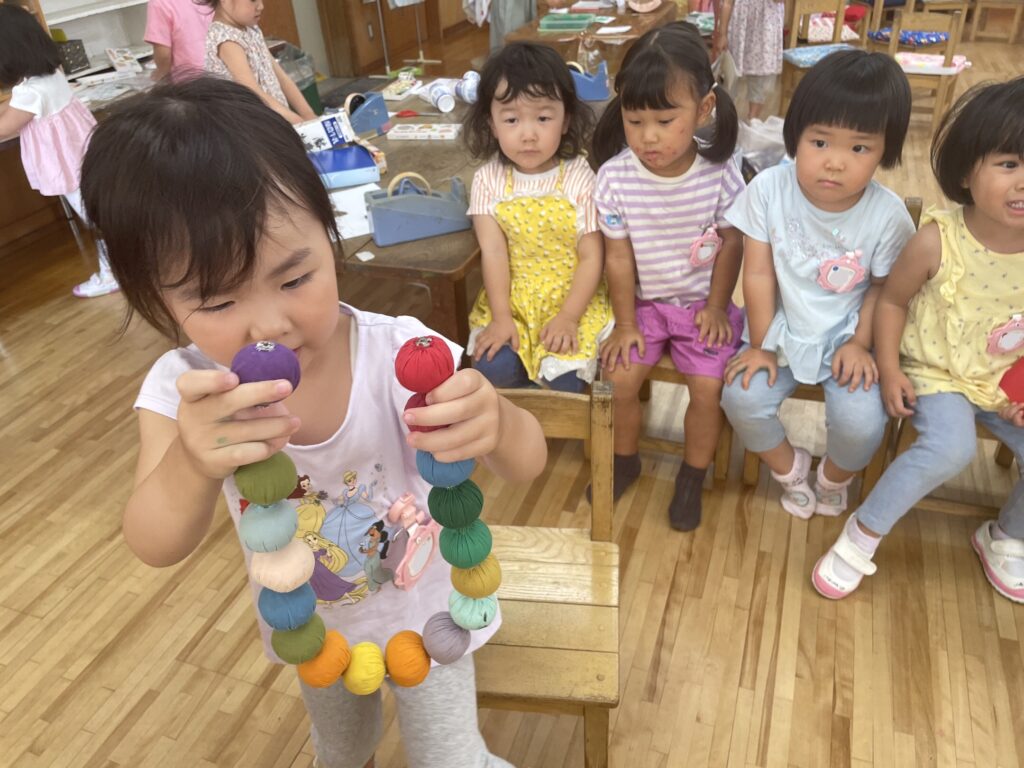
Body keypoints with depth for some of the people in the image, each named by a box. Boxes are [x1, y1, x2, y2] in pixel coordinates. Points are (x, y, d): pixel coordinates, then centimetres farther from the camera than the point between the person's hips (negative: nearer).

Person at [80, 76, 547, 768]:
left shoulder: (399, 352, -33)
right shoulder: (185, 391, -25)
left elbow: (527, 465, -32)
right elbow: (157, 548, -35)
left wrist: (493, 422, -57)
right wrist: (191, 463, -58)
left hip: (422, 609, -3)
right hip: (309, 626, 3)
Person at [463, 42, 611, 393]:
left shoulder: (580, 179, -12)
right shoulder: (488, 179, -6)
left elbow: (591, 258, -10)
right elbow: (493, 252, -10)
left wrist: (568, 317, -18)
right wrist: (500, 317, -16)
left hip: (571, 299, -2)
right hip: (511, 298, 2)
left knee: (563, 379, -19)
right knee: (492, 369, -17)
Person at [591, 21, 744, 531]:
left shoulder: (720, 172, -18)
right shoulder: (614, 177, -17)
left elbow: (732, 243, -5)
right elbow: (619, 257, -11)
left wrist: (717, 308, -4)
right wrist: (625, 324, -6)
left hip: (704, 302, -1)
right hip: (645, 301, 1)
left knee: (707, 388, -12)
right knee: (619, 380, -9)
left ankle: (692, 478, 15)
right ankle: (625, 460, 21)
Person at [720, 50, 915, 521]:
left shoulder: (887, 215, -17)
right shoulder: (768, 190, -18)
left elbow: (884, 286, -1)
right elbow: (758, 274, -12)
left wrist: (861, 343, -9)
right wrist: (761, 346, -9)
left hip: (844, 337, 0)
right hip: (782, 330, 1)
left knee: (862, 425, -19)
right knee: (742, 400, -20)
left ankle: (834, 477, 20)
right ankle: (789, 468, 14)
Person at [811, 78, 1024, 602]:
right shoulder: (937, 241, -21)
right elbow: (892, 300, -7)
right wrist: (890, 371, -14)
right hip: (936, 374, -4)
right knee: (951, 448, -30)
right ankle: (861, 536, -11)